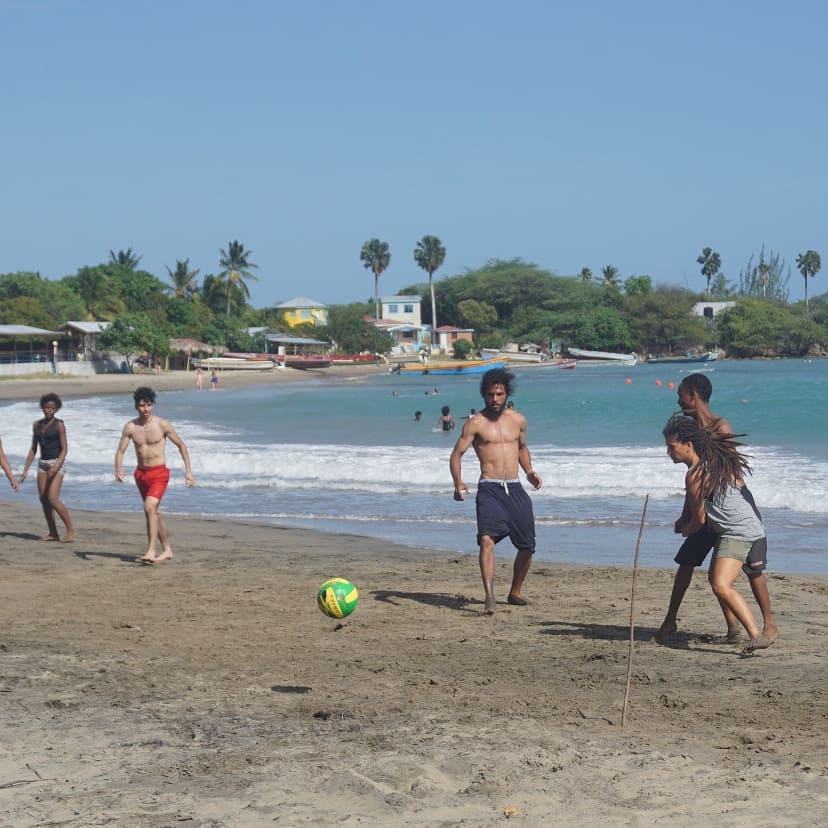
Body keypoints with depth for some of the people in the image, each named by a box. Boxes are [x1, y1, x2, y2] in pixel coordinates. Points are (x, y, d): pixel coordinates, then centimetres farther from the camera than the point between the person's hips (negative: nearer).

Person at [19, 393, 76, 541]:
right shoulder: (37, 425, 10)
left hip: (57, 463, -6)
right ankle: (53, 534, 9)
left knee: (53, 498, -17)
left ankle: (70, 529, -8)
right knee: (43, 499, 2)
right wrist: (25, 470, 10)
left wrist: (55, 467, -24)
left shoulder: (59, 425, -8)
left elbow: (64, 449, -11)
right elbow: (33, 449, 15)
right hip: (42, 463, 6)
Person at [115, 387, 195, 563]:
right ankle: (167, 550, 28)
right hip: (141, 473, 5)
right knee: (154, 512, 14)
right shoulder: (130, 427, -2)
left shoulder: (163, 425, -9)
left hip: (159, 472, -5)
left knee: (150, 507, -24)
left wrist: (188, 471, -3)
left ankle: (151, 551, -27)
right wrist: (118, 470, -19)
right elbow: (120, 451, 1)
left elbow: (181, 445, 1)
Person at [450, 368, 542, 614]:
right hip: (489, 489, -4)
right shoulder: (475, 423, -1)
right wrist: (458, 483, -22)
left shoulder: (518, 420, 12)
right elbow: (457, 454, -6)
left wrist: (529, 471, 12)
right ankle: (490, 597, -30)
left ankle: (515, 592, 28)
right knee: (487, 540, -23)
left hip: (515, 489, 5)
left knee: (527, 546, 7)